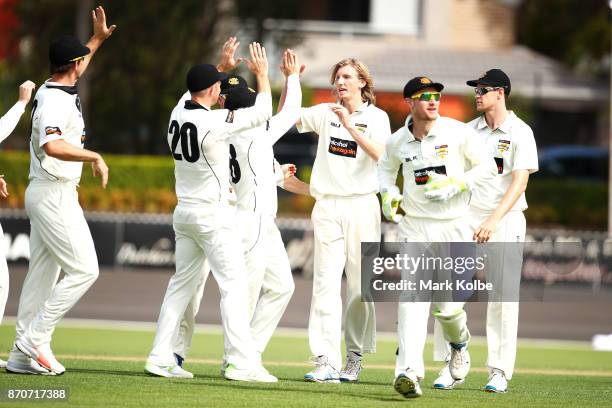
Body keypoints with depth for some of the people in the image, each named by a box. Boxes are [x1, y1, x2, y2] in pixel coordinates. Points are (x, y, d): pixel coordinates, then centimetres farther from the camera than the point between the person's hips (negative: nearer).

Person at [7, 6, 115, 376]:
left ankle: (23, 355, 10)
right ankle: (34, 340, -10)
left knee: (43, 273, 10)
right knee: (84, 270, -10)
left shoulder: (50, 90, 11)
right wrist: (94, 156, -33)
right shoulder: (57, 102, -20)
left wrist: (98, 38, 38)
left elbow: (74, 67, 36)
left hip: (43, 193, 10)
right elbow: (52, 145, -38)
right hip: (56, 195, -10)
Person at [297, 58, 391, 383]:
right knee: (326, 282, -9)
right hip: (327, 207, 2)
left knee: (360, 286, 2)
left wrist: (350, 126, -23)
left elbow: (380, 154, -14)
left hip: (361, 206, -2)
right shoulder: (325, 113, 10)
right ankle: (326, 362, -15)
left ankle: (355, 355, 17)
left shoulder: (376, 117, 1)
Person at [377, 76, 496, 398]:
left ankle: (459, 341, 35)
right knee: (413, 296, -16)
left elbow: (487, 166, 0)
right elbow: (386, 167, 22)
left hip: (453, 226, -1)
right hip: (414, 227, 1)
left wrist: (456, 184, -15)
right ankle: (408, 372, -26)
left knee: (449, 307, -2)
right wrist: (387, 194, 2)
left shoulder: (459, 133, -6)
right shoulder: (397, 142, 2)